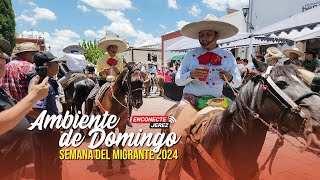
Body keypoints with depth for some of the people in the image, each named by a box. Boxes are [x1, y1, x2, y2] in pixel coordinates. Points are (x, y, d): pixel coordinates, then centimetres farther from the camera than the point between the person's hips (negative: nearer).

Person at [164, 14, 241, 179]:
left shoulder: (228, 56, 6)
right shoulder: (190, 55, 3)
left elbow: (237, 83, 8)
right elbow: (178, 80, 3)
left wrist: (229, 77, -16)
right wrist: (191, 75, -17)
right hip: (191, 99, -2)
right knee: (177, 136, -22)